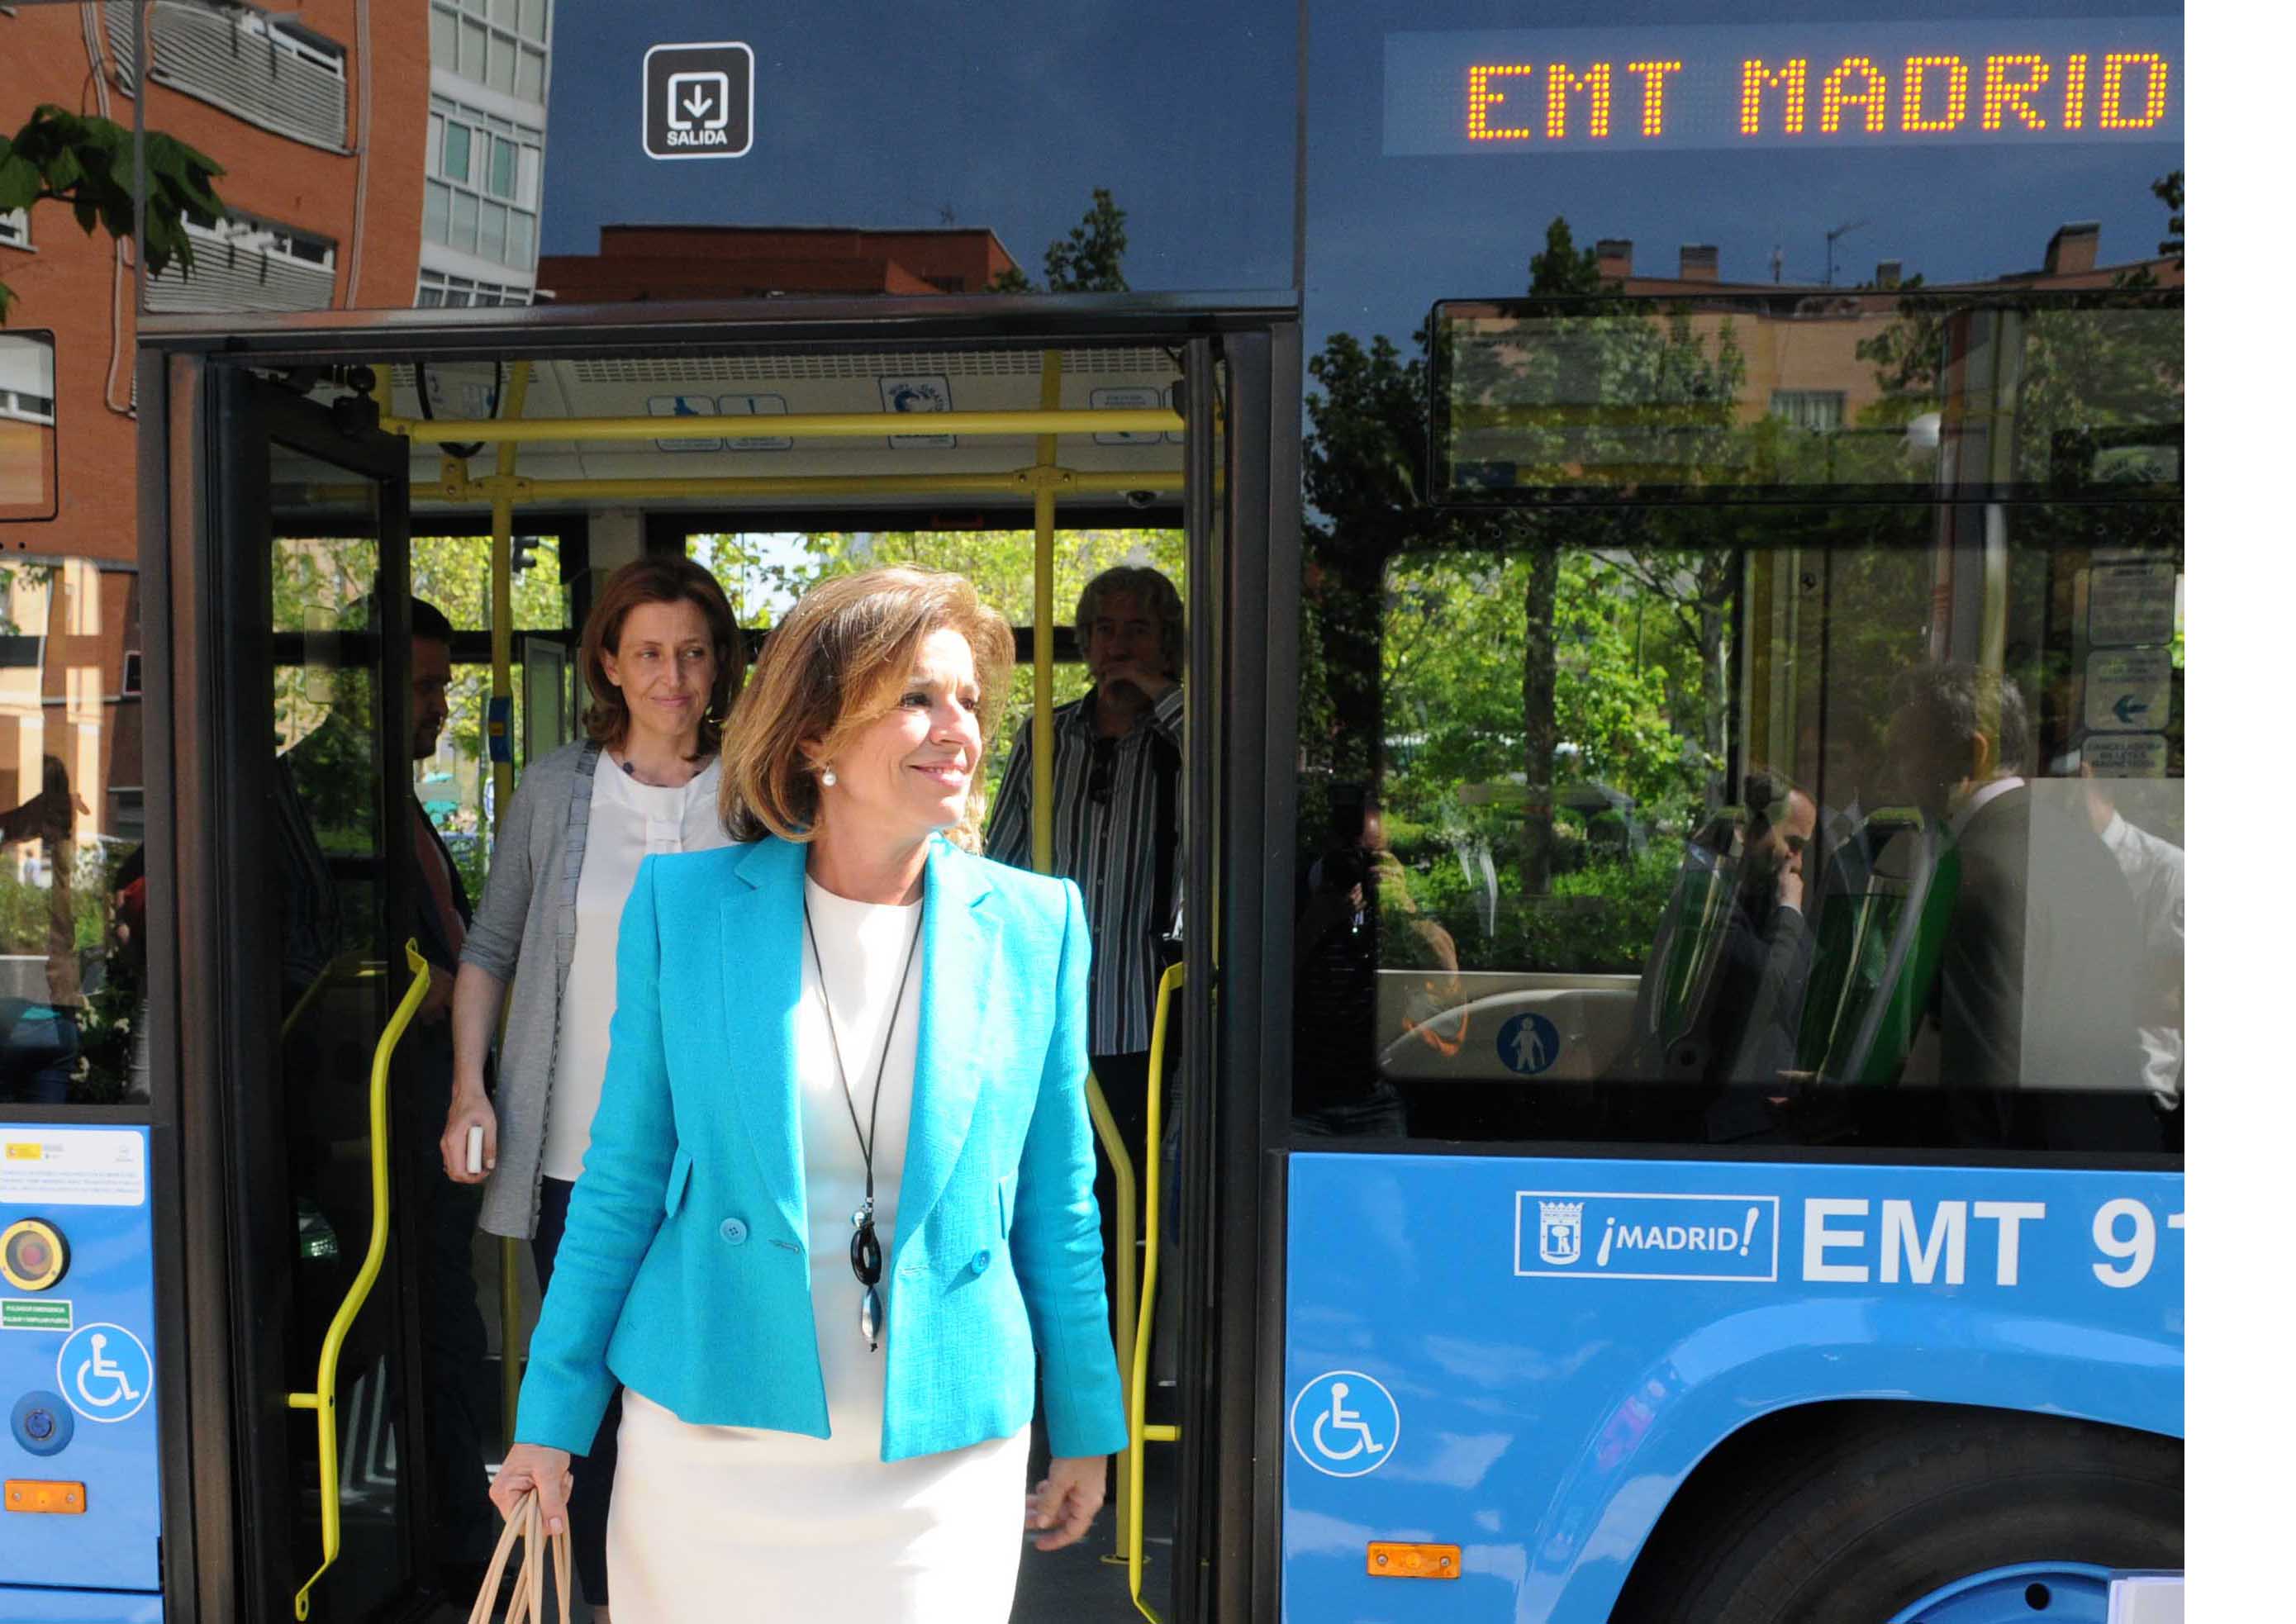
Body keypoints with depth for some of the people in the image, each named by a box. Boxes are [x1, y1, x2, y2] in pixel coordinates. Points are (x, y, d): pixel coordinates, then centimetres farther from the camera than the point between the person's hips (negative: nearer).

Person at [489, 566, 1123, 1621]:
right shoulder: (682, 903, -5)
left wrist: (1086, 1429, 9)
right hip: (706, 1444, 0)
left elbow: (1056, 1205, 3)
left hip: (944, 1456, 0)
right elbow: (621, 1178, 2)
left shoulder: (1036, 926, -4)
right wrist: (552, 1417, 4)